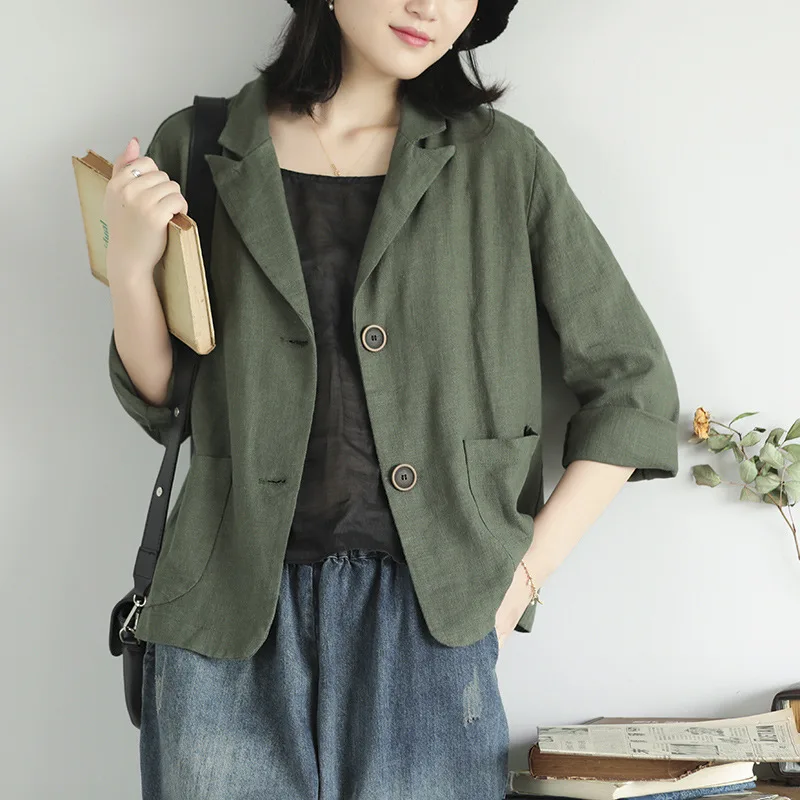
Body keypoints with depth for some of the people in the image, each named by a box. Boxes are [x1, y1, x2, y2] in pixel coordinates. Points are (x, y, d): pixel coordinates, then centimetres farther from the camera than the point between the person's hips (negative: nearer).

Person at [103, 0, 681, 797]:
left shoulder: (501, 161, 1)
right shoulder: (196, 149, 5)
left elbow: (633, 385, 3)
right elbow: (164, 404, 8)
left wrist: (528, 568, -2)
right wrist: (129, 262, -9)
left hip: (427, 619, 0)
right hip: (230, 614, 1)